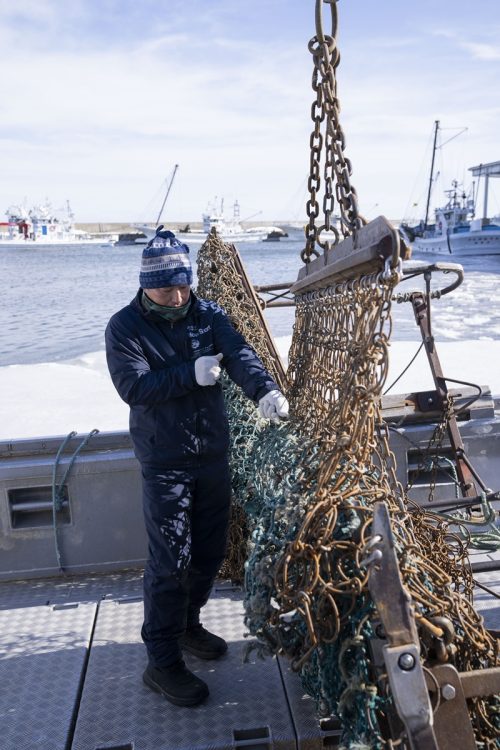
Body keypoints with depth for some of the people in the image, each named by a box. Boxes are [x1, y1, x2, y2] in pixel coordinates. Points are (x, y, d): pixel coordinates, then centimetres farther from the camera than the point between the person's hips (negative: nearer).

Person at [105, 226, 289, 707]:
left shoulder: (207, 315, 1)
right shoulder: (124, 328, -8)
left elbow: (238, 353, -15)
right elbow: (133, 387, -19)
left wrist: (264, 390, -34)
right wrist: (192, 374, -23)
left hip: (214, 453, 5)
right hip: (165, 462, -5)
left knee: (210, 551, 16)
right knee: (170, 560, -2)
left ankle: (186, 625, 39)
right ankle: (162, 662, 14)